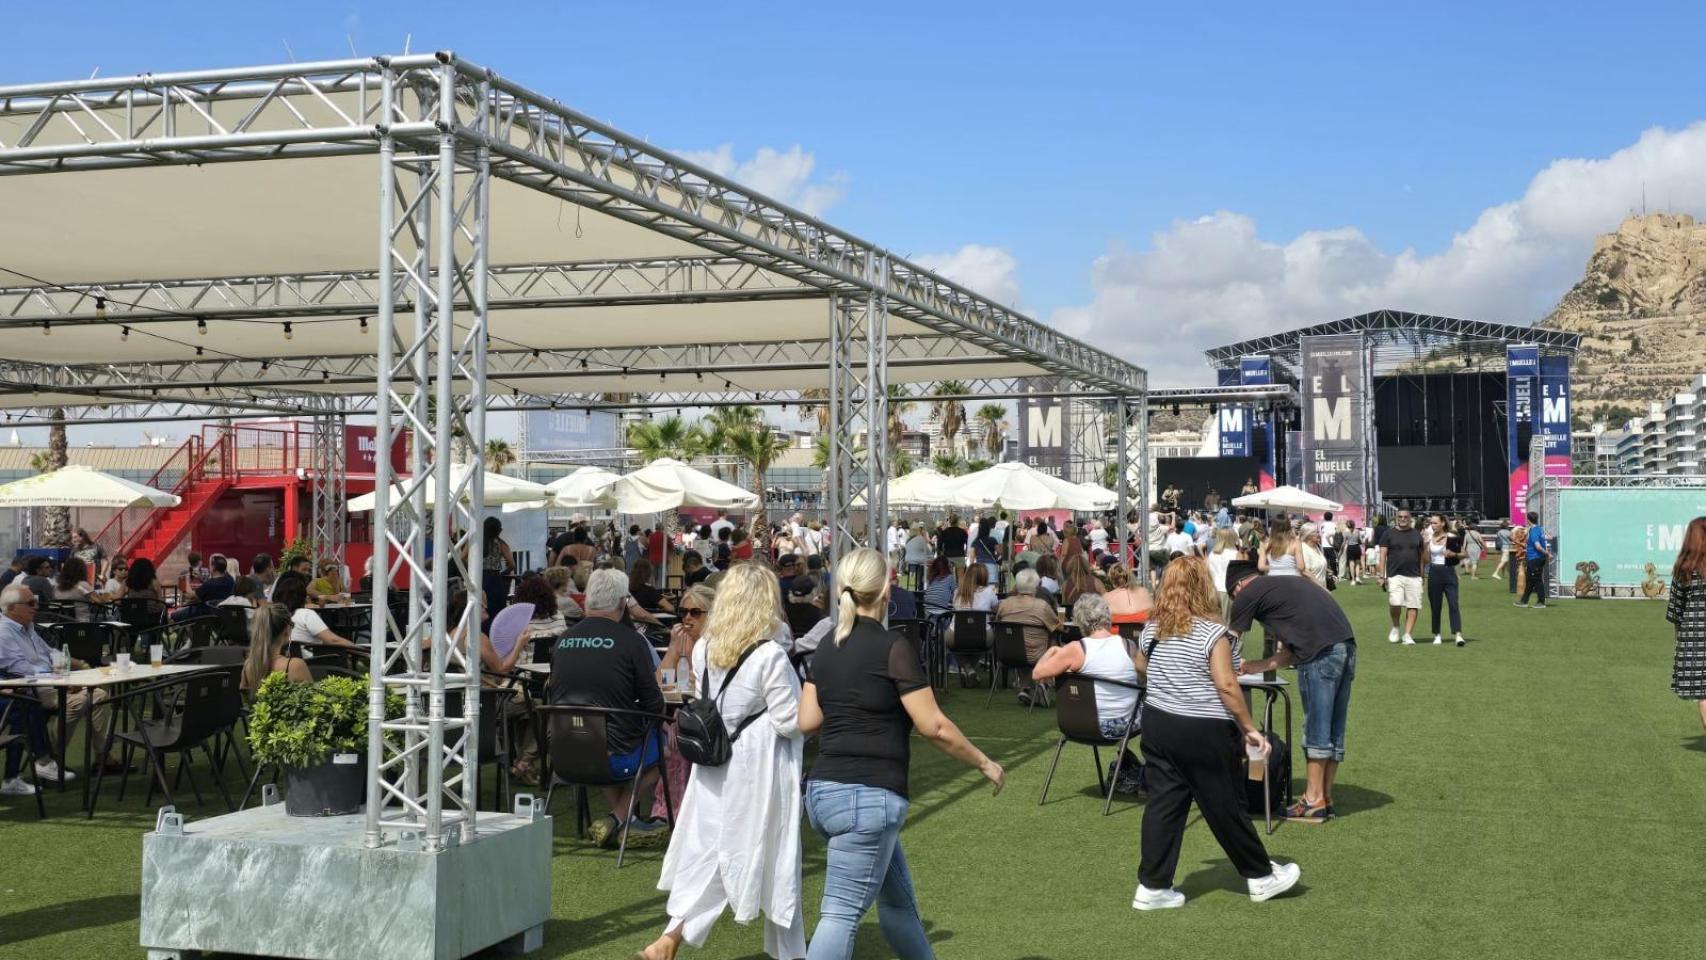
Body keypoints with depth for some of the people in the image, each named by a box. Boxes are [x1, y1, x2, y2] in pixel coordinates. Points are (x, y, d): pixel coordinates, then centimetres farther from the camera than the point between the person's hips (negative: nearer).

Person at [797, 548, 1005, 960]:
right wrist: (984, 763, 2)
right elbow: (933, 727, -11)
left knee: (898, 900, 21)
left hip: (823, 790, 8)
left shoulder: (826, 650, 9)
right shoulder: (893, 647, -11)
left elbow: (807, 721, 9)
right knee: (842, 913, -8)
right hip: (867, 796, -8)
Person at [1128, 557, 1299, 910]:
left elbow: (1140, 672, 15)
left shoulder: (1151, 630, 4)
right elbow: (1226, 685, -18)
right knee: (1226, 807, 7)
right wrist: (1249, 728, -10)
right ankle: (1261, 877, 23)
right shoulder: (1212, 632, -15)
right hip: (1205, 733, -5)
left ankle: (1152, 887, 8)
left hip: (1157, 725, 6)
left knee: (1163, 804, 8)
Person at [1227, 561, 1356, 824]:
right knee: (1333, 731, 11)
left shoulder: (1248, 593, 8)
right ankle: (1326, 798, 16)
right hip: (1347, 645, 8)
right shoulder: (1288, 584, 31)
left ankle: (1314, 801, 3)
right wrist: (1256, 667, 33)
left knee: (1317, 729, -2)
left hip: (1321, 652, -8)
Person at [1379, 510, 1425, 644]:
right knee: (1395, 603, -17)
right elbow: (1383, 555, 3)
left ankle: (1407, 635, 3)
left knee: (1413, 606, -3)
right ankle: (1395, 627, 8)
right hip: (1394, 576, -2)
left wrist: (1422, 575, 10)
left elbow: (1422, 556, 16)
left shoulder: (1417, 534, 13)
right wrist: (1382, 576, -6)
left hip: (1414, 576, 2)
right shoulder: (1389, 534, 6)